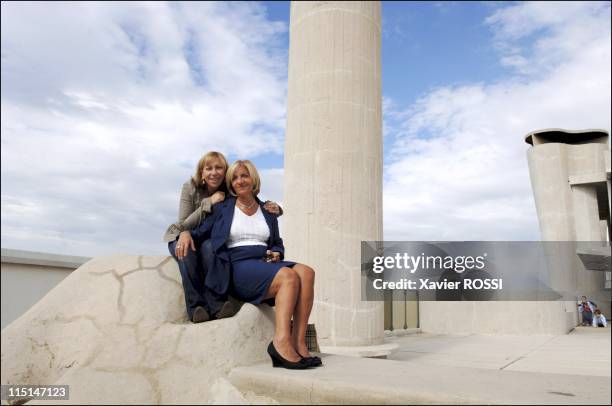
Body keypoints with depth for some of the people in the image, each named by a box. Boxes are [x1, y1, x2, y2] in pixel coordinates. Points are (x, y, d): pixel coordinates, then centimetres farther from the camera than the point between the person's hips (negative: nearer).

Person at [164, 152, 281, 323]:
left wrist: (273, 208, -26)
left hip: (210, 242, 1)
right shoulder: (190, 187, -14)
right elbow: (183, 225, -18)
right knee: (187, 250, -35)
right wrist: (209, 203, -29)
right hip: (181, 238, 0)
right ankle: (196, 307, -29)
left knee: (209, 247, -35)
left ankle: (216, 305, -32)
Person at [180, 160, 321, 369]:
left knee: (306, 272, -28)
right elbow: (200, 232, 12)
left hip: (265, 264, 4)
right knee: (289, 276, -33)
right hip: (238, 267, -4)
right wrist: (186, 234, -11)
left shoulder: (267, 212, 24)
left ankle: (299, 342, -34)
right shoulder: (222, 208, 16)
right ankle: (282, 341, -44)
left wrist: (276, 253, 5)